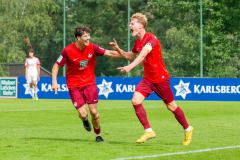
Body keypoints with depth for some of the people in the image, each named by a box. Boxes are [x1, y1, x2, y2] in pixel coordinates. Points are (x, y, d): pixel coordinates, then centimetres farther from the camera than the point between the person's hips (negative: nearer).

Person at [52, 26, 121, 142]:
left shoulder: (92, 48, -9)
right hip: (74, 86, -2)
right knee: (83, 114, -10)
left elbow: (109, 53, -11)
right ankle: (85, 120, 29)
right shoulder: (68, 51, -14)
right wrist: (54, 82, -13)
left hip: (89, 83, 2)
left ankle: (98, 135, 19)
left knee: (94, 112, -3)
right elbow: (56, 65, -5)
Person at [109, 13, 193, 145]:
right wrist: (118, 49, 8)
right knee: (136, 100, -14)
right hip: (147, 78, 7)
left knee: (171, 106, 5)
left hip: (160, 78, -7)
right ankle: (148, 131, -7)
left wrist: (130, 67, -55)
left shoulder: (151, 39, -22)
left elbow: (143, 54, -41)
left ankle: (187, 129, 27)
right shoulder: (138, 42, 5)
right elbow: (131, 56, 24)